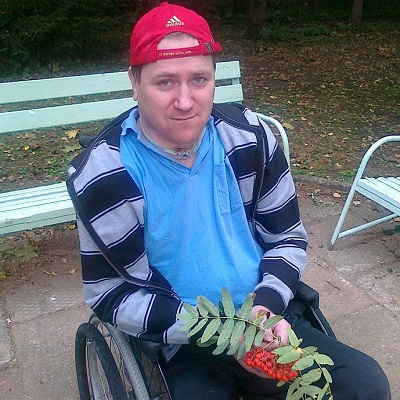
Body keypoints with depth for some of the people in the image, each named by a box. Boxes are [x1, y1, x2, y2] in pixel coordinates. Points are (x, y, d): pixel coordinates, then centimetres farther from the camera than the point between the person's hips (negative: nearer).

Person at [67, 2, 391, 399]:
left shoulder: (248, 137, -6)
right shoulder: (103, 173, -16)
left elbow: (288, 238, 4)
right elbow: (112, 295, -12)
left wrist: (267, 304, -14)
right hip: (178, 345, -2)